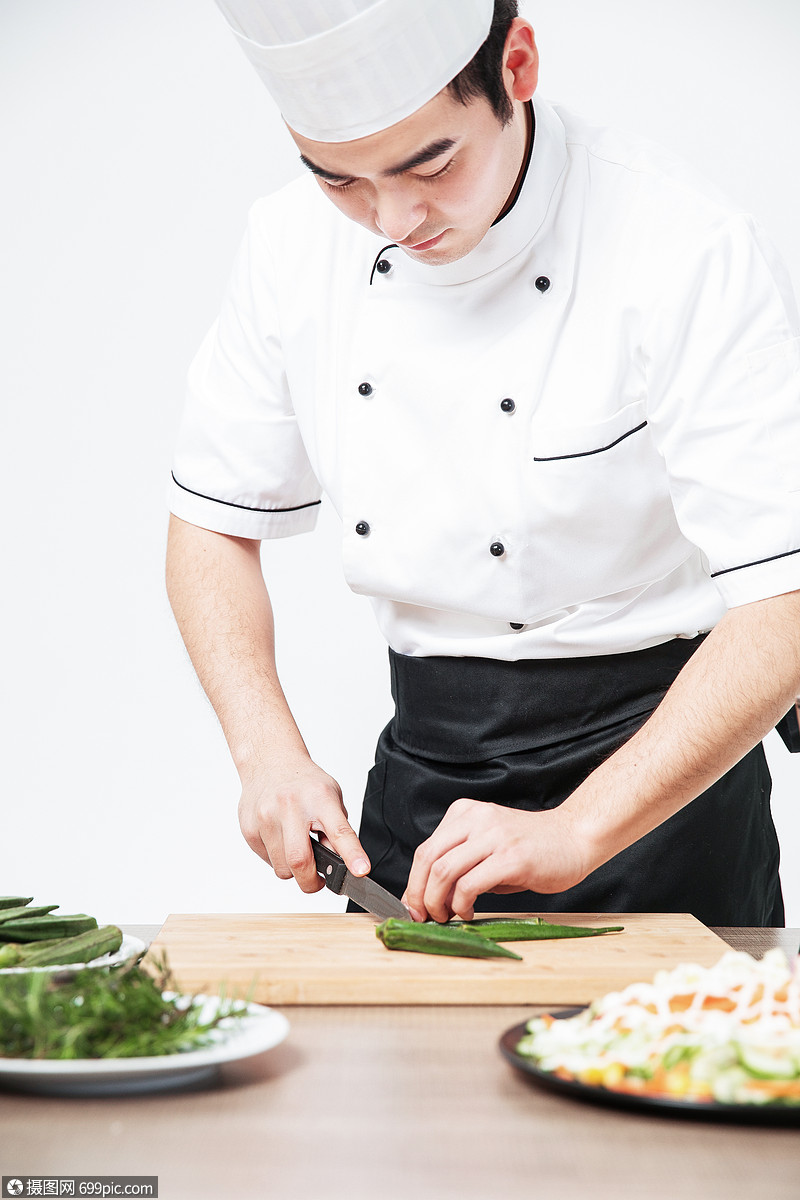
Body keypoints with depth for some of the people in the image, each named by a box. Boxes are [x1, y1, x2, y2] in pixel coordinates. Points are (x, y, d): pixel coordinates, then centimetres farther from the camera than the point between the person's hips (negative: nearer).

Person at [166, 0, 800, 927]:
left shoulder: (691, 254, -22)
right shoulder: (293, 245, -6)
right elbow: (211, 522, 4)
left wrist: (574, 832, -31)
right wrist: (268, 752, -10)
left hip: (657, 762, -4)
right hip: (425, 743, 5)